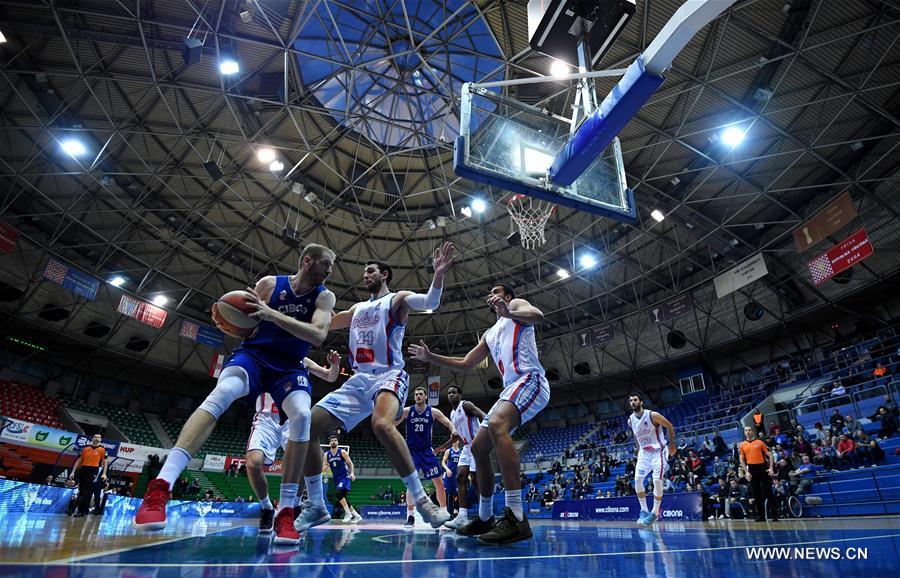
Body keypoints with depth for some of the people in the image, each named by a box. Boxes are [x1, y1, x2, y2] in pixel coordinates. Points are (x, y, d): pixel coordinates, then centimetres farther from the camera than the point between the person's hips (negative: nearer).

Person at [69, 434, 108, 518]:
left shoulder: (102, 449, 1)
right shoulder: (85, 448, 11)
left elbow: (105, 462, -1)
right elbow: (79, 460, 15)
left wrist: (104, 474, -10)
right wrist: (73, 472, 8)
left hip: (94, 471, -4)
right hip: (83, 470, 4)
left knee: (88, 492, -4)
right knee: (81, 492, 11)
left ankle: (84, 511, 2)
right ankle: (80, 511, 20)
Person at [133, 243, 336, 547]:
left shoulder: (324, 296, -2)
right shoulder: (269, 283, 0)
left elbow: (318, 335, -20)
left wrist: (271, 313, -29)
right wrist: (225, 319, -19)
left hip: (289, 366, 1)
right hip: (253, 353, 0)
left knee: (302, 415, -27)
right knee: (221, 393, -31)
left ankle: (285, 513, -17)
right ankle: (160, 488, -33)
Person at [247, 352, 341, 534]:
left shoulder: (301, 361, 9)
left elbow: (331, 377, 12)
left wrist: (335, 364, -9)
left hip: (292, 419, 0)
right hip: (266, 419, 0)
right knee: (253, 463, -21)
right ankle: (266, 508, 6)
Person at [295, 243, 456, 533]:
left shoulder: (397, 299, 4)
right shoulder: (357, 309, 23)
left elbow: (430, 302, -16)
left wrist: (438, 274, -34)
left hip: (389, 375, -7)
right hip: (358, 379, 7)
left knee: (382, 425, -37)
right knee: (307, 427, -3)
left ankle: (421, 500, -26)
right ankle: (316, 506, 10)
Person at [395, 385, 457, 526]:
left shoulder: (433, 412, -3)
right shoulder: (407, 411, -3)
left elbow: (448, 423, -2)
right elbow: (392, 425, 2)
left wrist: (453, 431, -22)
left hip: (427, 451, 1)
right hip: (411, 452, -1)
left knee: (439, 482, 0)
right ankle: (410, 517, 0)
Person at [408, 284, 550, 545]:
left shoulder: (516, 304, 10)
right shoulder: (490, 334, 30)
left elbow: (538, 315, -14)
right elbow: (466, 364, 30)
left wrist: (509, 312, -32)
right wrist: (431, 357, 24)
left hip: (530, 380, -9)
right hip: (511, 388, 9)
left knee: (497, 425, -35)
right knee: (478, 447, 9)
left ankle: (516, 518, -39)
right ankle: (485, 518, 21)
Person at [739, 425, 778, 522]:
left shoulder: (760, 442, 5)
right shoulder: (743, 445, 10)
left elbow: (769, 455, 2)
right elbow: (742, 460, 11)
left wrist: (771, 468, -9)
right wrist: (746, 472, 0)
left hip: (762, 468, -2)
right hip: (752, 470, 2)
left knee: (768, 492, -3)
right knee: (756, 494, 4)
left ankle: (774, 515, 4)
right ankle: (761, 516, 10)